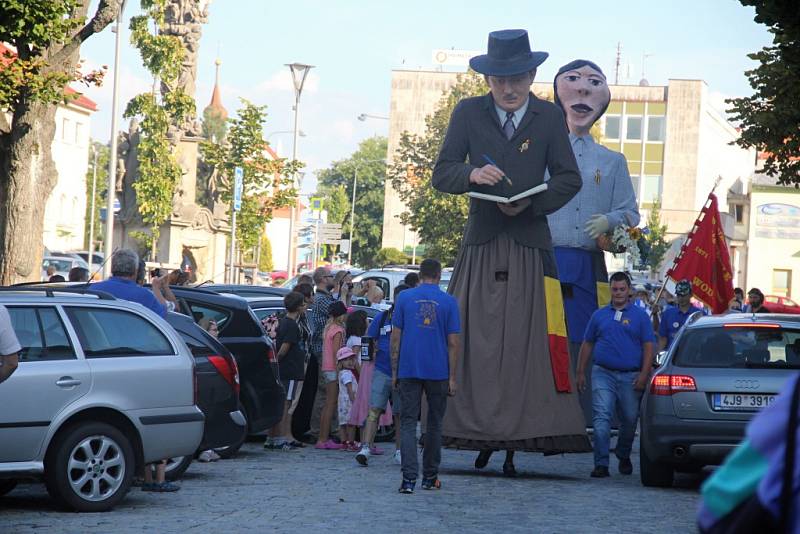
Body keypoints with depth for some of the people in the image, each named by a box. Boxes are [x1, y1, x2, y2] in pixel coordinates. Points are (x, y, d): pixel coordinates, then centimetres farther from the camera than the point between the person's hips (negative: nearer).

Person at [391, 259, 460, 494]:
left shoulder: (404, 298, 2)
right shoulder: (448, 302, 0)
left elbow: (395, 338, 1)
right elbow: (453, 343, -2)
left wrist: (394, 371, 7)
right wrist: (452, 377, 2)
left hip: (409, 370, 0)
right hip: (438, 372, 0)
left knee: (408, 422, -1)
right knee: (434, 423, 13)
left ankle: (409, 478, -14)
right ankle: (430, 477, 20)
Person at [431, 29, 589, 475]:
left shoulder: (550, 117, 5)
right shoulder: (468, 113, 5)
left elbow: (569, 179, 5)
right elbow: (441, 175, 3)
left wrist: (532, 204, -13)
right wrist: (472, 174, -19)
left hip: (530, 242, 0)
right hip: (481, 243, 1)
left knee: (529, 342, -8)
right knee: (472, 342, -5)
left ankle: (527, 431, -9)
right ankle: (477, 435, -3)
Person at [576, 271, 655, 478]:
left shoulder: (640, 315, 6)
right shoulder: (599, 315, 12)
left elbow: (648, 347, 1)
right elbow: (587, 344, 16)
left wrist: (644, 374, -9)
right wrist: (581, 372, 10)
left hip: (630, 376, 0)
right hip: (603, 374, 0)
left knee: (629, 420, 8)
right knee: (601, 418, -12)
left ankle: (624, 456, 33)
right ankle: (601, 464, -14)